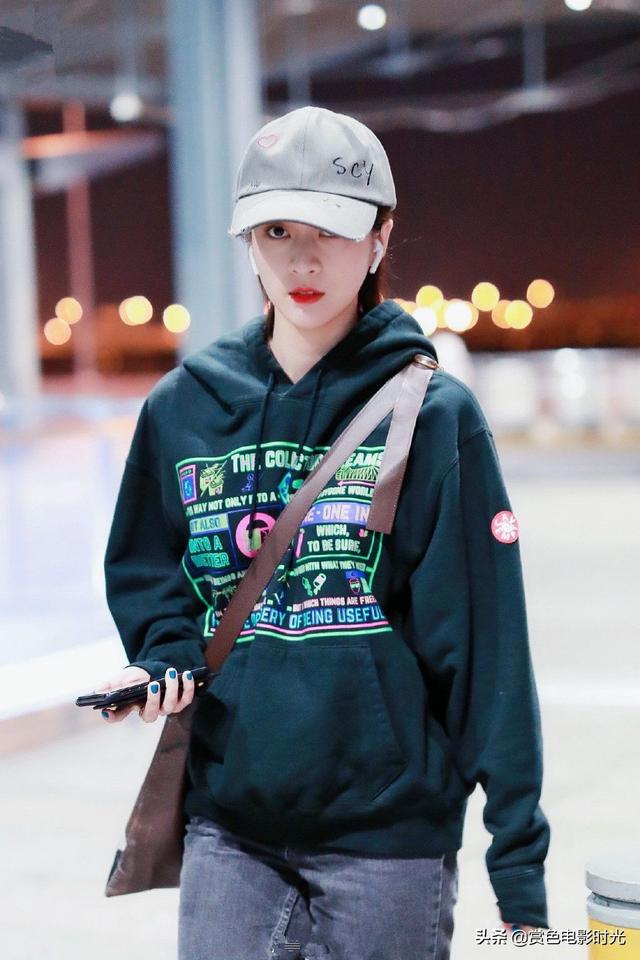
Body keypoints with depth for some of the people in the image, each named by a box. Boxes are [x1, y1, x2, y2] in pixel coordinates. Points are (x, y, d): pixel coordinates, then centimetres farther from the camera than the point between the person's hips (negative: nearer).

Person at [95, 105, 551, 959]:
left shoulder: (434, 413, -6)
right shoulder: (185, 406, 3)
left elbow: (485, 644, -7)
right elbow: (144, 569, 16)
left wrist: (518, 864, -9)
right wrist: (168, 656, -6)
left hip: (388, 831, -2)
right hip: (231, 830, 3)